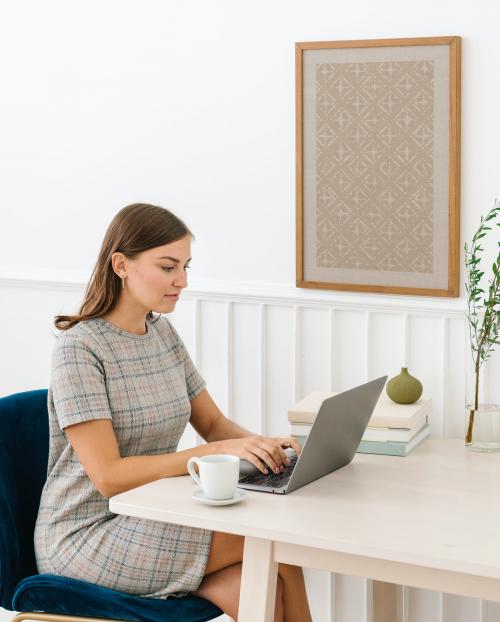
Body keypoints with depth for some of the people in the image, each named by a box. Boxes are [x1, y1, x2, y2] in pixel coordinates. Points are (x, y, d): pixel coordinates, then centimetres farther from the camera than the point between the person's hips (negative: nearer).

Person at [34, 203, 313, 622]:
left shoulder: (162, 332, 7)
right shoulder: (79, 348, -16)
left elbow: (213, 423, 12)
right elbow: (108, 477, -21)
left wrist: (261, 444, -10)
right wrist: (216, 451, -27)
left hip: (151, 518, 7)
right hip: (88, 537, -6)